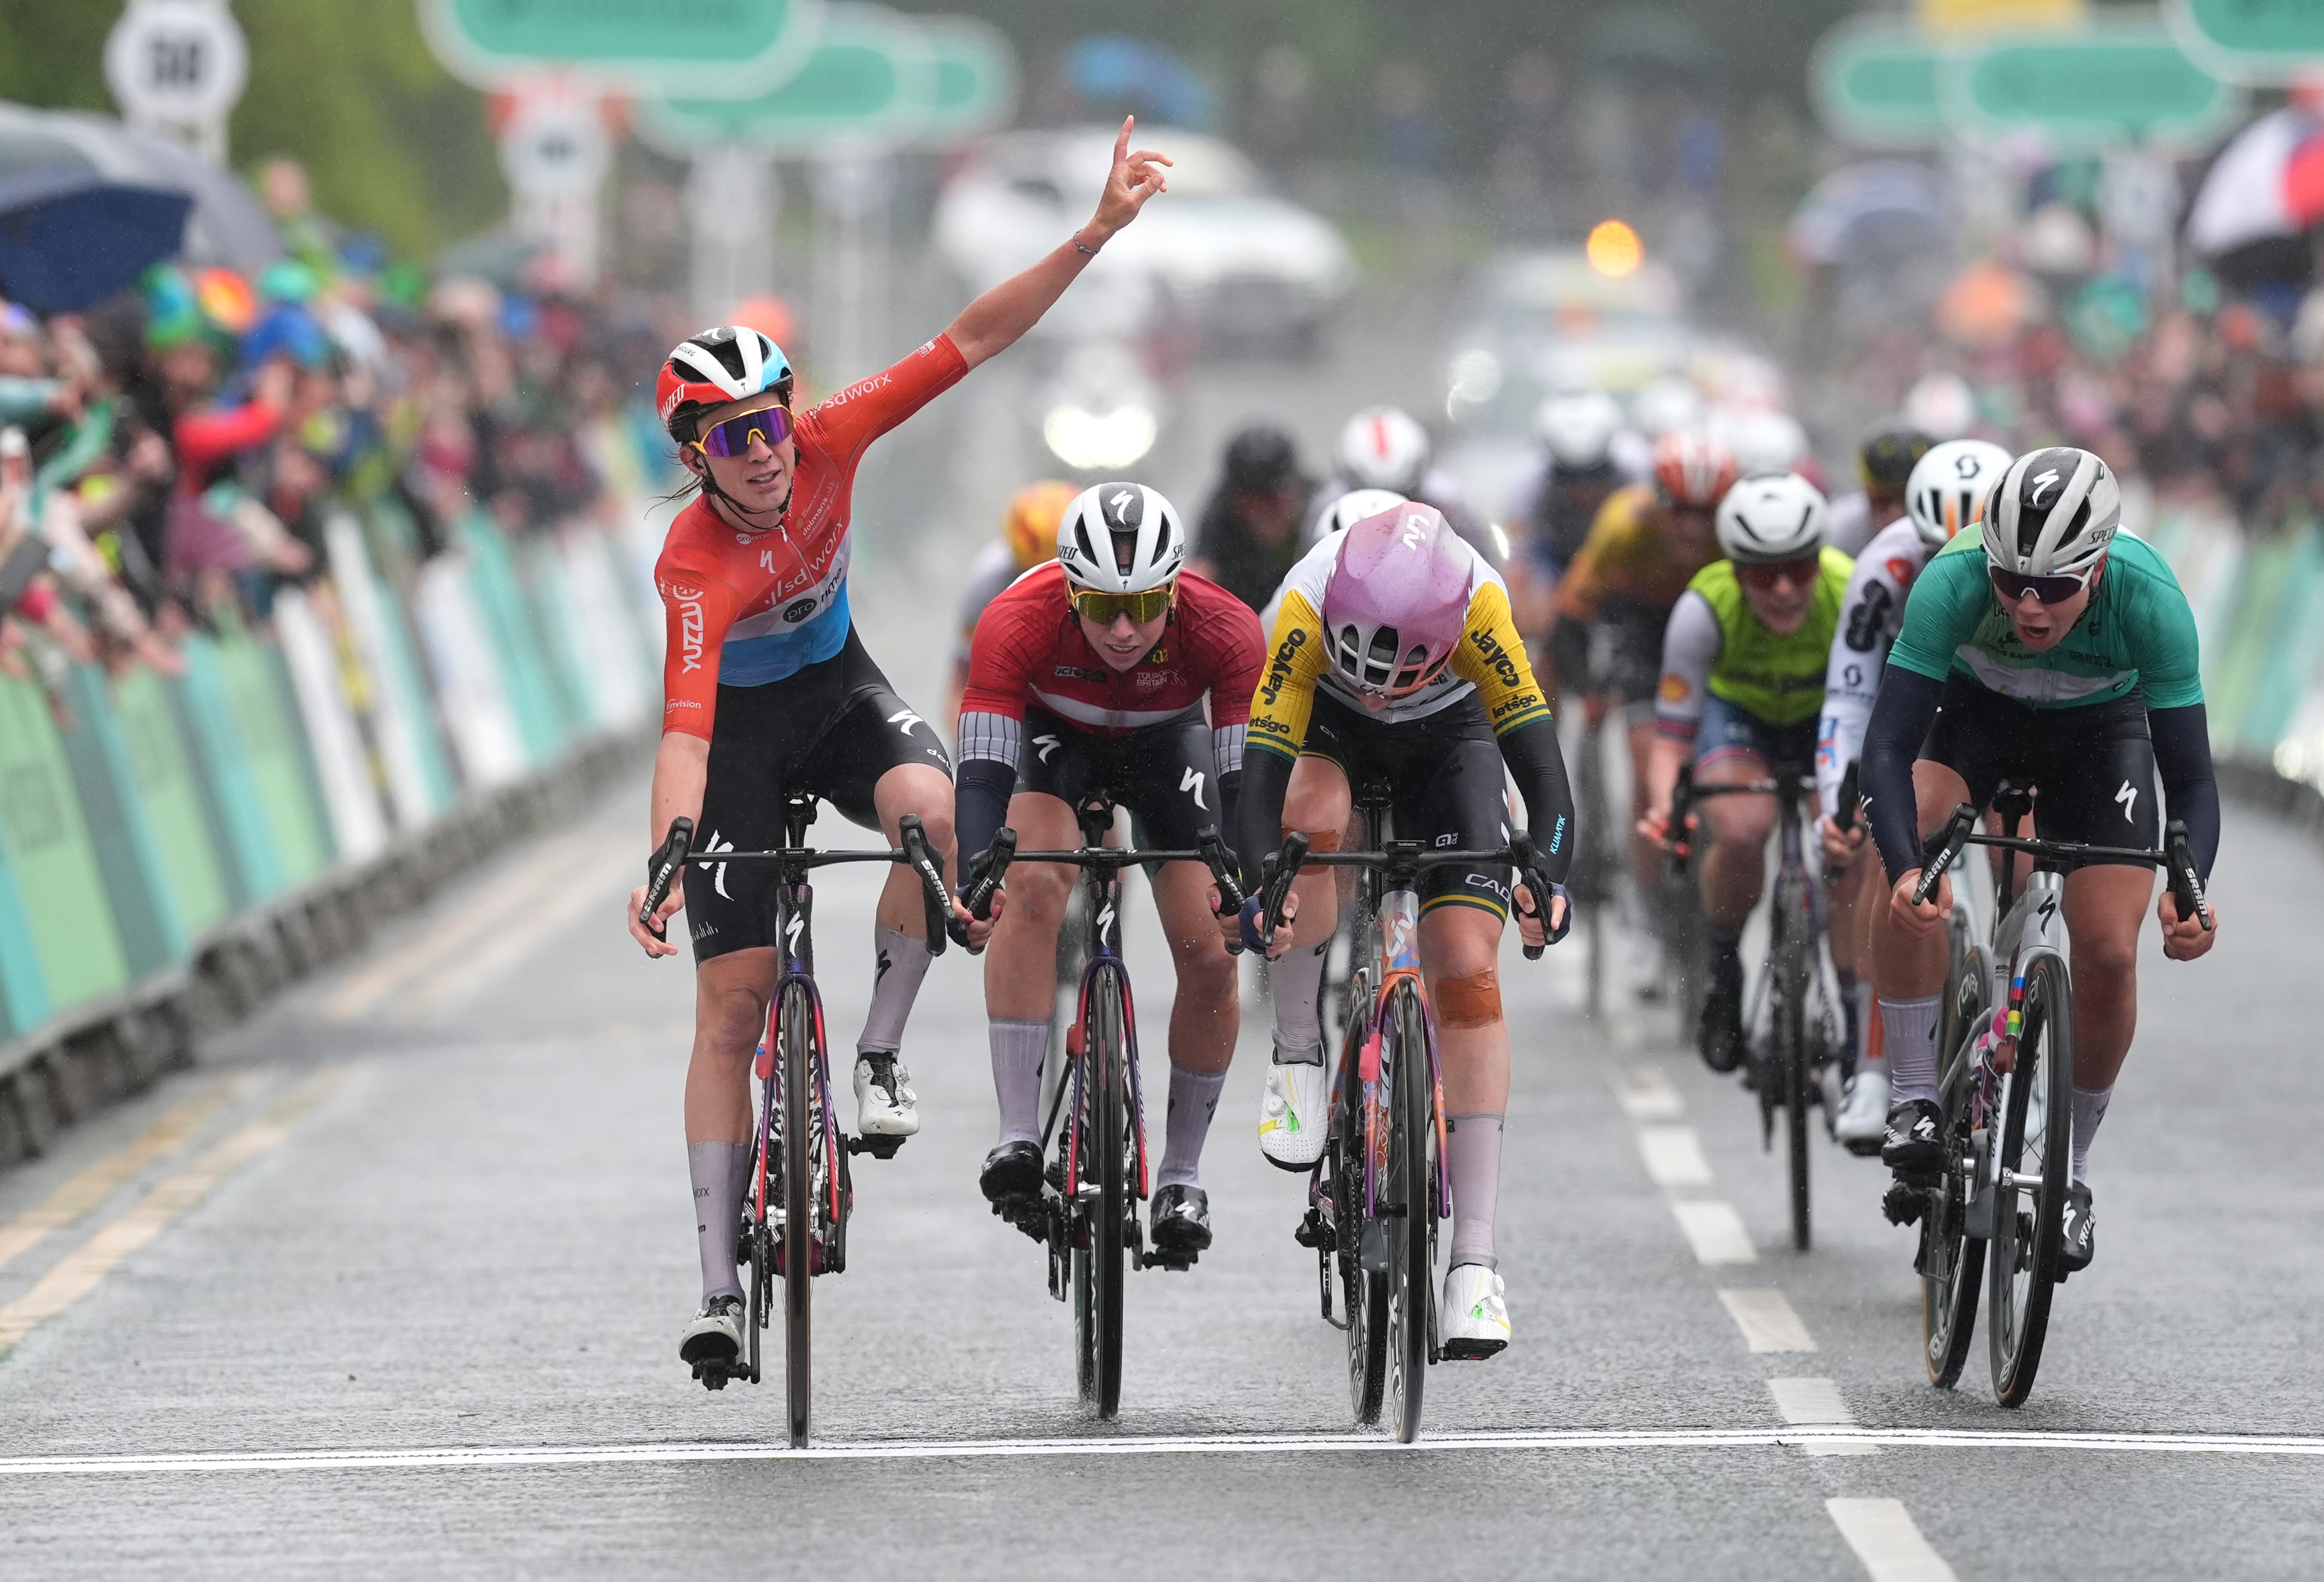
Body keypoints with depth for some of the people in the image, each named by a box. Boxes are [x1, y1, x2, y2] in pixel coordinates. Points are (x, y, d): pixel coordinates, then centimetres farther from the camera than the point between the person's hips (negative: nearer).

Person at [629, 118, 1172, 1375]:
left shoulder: (827, 446, -24)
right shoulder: (694, 564, -35)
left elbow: (971, 340, -25)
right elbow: (685, 733, -43)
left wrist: (1097, 231, -32)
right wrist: (664, 867, -58)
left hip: (837, 685, 3)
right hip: (742, 722, -3)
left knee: (933, 809, -32)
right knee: (731, 1004, -5)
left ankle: (878, 1059, -13)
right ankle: (720, 1285, 0)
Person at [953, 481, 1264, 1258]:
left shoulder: (1223, 631, -36)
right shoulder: (1018, 622, -38)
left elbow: (1249, 779, -34)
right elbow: (982, 775, -40)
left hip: (1165, 740, 1)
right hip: (1052, 733, -1)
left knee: (1211, 954, -9)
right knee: (1035, 885, -29)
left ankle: (1182, 1172, 10)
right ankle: (1017, 1134, -26)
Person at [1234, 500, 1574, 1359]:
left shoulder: (1476, 603, -37)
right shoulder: (1309, 602, -37)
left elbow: (1538, 756, -38)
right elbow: (1260, 770, -40)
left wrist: (1547, 874, -54)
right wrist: (1257, 891, -55)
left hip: (1446, 739, 0)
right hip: (1330, 728, 0)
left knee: (1466, 968, -14)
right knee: (1309, 819, -37)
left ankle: (1475, 1262, -13)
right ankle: (1298, 1058, -13)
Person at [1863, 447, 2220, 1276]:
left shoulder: (2150, 601, -36)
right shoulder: (1953, 582, -38)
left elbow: (2191, 778, -31)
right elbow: (1888, 746, -39)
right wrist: (1905, 869, -57)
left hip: (2100, 731, 0)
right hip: (1975, 710, 0)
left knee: (2109, 954, -12)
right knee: (1912, 877, -29)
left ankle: (2071, 1169, 11)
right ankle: (1916, 1099, -13)